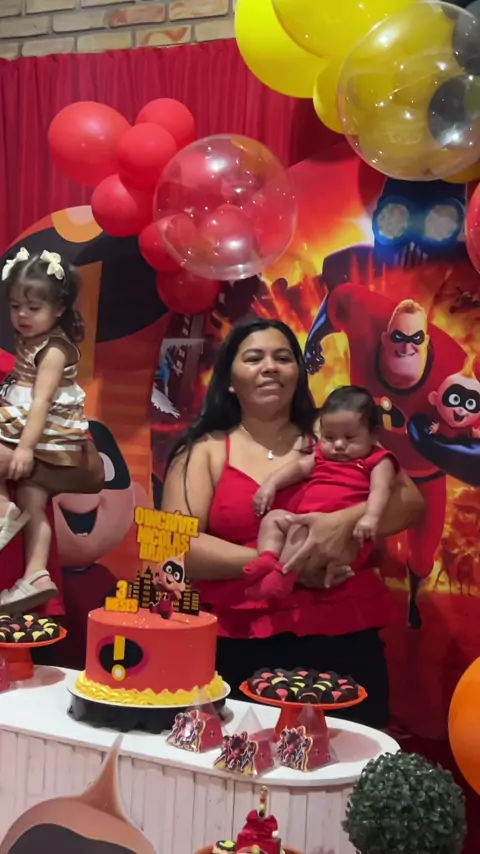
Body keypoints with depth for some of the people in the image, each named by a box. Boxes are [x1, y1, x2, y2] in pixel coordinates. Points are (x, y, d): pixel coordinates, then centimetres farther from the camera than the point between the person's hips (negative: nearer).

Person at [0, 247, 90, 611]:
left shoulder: (54, 350, -16)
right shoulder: (30, 341, 12)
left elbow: (41, 401, -27)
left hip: (47, 438, -9)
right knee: (32, 506, 3)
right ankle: (36, 575, 0)